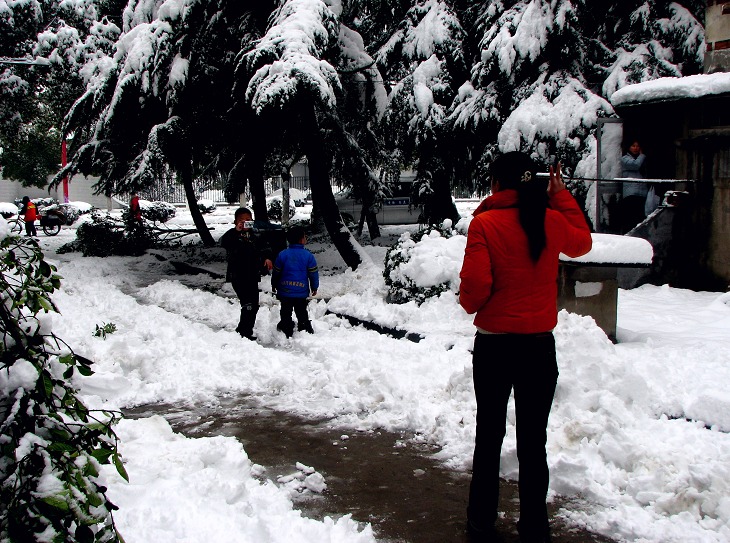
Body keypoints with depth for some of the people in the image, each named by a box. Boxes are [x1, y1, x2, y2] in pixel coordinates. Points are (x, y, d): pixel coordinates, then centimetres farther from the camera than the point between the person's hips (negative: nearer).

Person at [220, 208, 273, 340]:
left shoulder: (254, 236, 12)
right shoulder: (232, 234, -6)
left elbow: (264, 248, 11)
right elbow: (224, 242, -27)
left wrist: (267, 258, -10)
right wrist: (237, 231, -37)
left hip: (252, 276, 7)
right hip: (237, 276, -7)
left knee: (254, 305, 11)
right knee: (248, 304, -16)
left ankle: (246, 331, 24)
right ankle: (244, 331, -6)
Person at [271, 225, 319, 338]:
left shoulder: (282, 254, -5)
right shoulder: (308, 256, -9)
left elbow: (276, 272, 2)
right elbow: (313, 274, -3)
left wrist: (274, 285, 17)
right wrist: (314, 287, 12)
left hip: (285, 291, 0)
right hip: (301, 291, 0)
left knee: (286, 313, 9)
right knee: (302, 313, 13)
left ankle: (287, 333, 9)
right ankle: (306, 331, 17)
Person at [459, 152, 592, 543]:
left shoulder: (485, 223, -12)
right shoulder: (553, 221, -1)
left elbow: (475, 283, -18)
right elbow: (582, 243, 21)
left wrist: (470, 303, 4)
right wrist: (561, 197, 24)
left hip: (493, 345, -2)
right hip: (540, 347, 2)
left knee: (489, 436, 13)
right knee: (533, 442, 10)